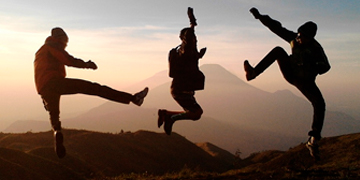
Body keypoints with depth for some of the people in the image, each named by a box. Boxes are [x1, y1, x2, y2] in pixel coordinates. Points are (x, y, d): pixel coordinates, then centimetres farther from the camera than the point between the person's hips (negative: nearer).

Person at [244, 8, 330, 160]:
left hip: (305, 81, -3)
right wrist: (260, 16, -14)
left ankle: (313, 140, -19)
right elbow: (276, 27, -8)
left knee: (319, 104, -25)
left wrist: (315, 68, -48)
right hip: (291, 74, 3)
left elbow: (325, 66, -27)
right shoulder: (294, 38, -9)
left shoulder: (315, 48, -20)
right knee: (278, 50, -18)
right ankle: (253, 73, -27)